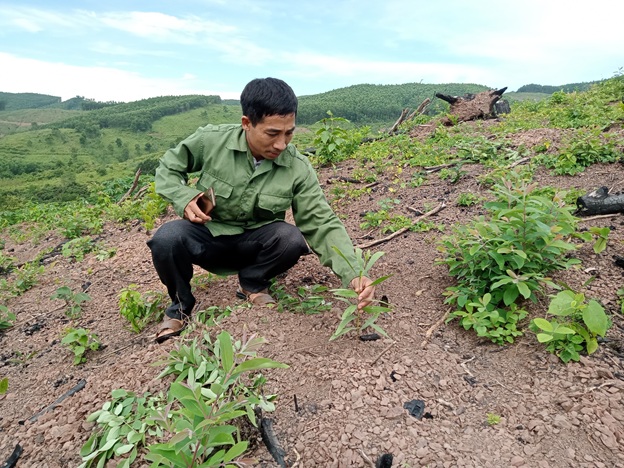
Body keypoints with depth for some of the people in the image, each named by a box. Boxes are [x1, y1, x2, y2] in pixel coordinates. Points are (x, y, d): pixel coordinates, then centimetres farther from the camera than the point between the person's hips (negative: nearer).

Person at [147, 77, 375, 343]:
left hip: (254, 242, 1)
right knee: (167, 239, -31)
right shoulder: (211, 141, -16)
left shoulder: (298, 169, -16)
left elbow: (323, 224, -19)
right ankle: (181, 305, 2)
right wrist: (183, 198, -20)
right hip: (207, 235, 0)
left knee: (292, 239, -30)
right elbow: (168, 168, 1)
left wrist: (352, 275, -32)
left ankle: (252, 284, 4)